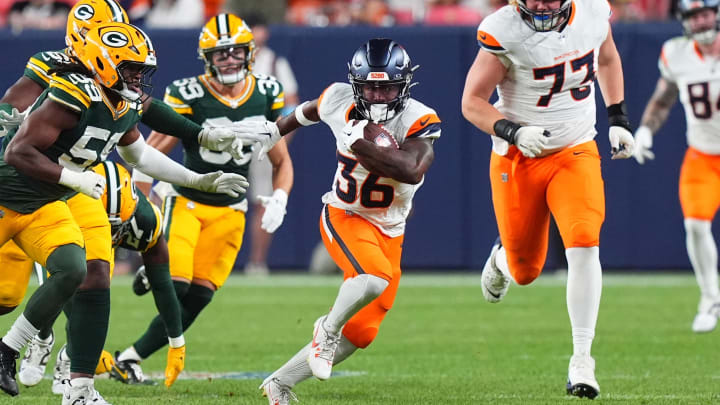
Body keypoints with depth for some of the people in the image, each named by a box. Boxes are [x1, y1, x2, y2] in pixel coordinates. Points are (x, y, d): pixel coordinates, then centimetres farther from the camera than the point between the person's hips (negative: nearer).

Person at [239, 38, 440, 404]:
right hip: (344, 218, -2)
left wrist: (359, 143, -36)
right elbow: (311, 111, 15)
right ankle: (328, 328, -8)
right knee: (376, 278, -34)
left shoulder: (418, 121, -17)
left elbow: (412, 171, -36)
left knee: (358, 334, 4)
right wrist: (275, 130, 32)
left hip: (389, 234, 2)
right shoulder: (339, 101, -11)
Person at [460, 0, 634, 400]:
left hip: (576, 153, 2)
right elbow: (472, 101, -13)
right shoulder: (503, 33, -20)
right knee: (525, 272, 10)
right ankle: (502, 258, 50)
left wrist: (618, 118, 10)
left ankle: (582, 358, -15)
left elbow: (607, 59, 15)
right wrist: (513, 131, -30)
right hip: (518, 160, -2)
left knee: (584, 247, -20)